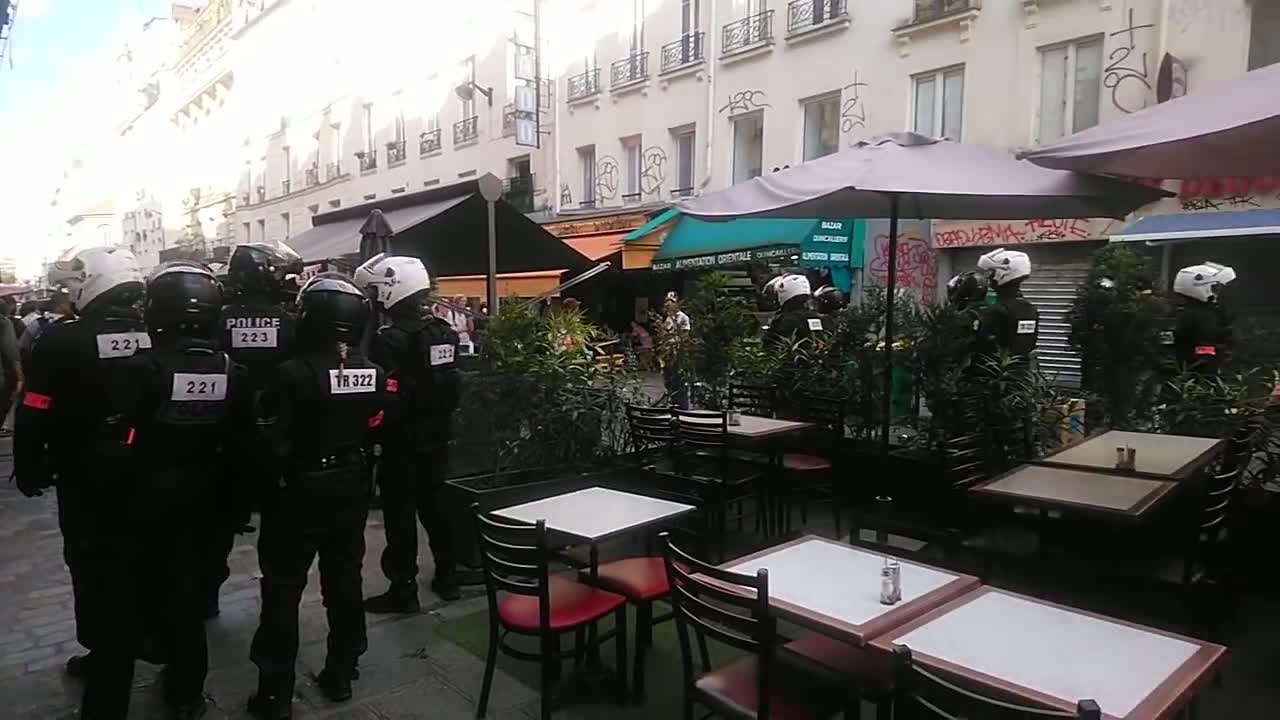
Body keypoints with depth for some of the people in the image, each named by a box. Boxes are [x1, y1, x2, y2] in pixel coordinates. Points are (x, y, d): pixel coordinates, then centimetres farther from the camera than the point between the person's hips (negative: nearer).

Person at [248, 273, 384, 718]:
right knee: (345, 582, 16)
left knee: (283, 590, 9)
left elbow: (274, 447, -20)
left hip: (300, 493, -5)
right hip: (351, 491, 5)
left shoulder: (293, 374, -22)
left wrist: (266, 492, -3)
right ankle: (341, 675, 28)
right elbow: (375, 435, 2)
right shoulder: (373, 374, -5)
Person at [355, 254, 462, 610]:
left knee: (400, 514, 5)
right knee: (434, 506, 18)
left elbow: (388, 400, -23)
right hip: (438, 438, 7)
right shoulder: (445, 333, 3)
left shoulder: (390, 340, -20)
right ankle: (447, 577, 28)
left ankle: (403, 590, 14)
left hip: (403, 443, -7)